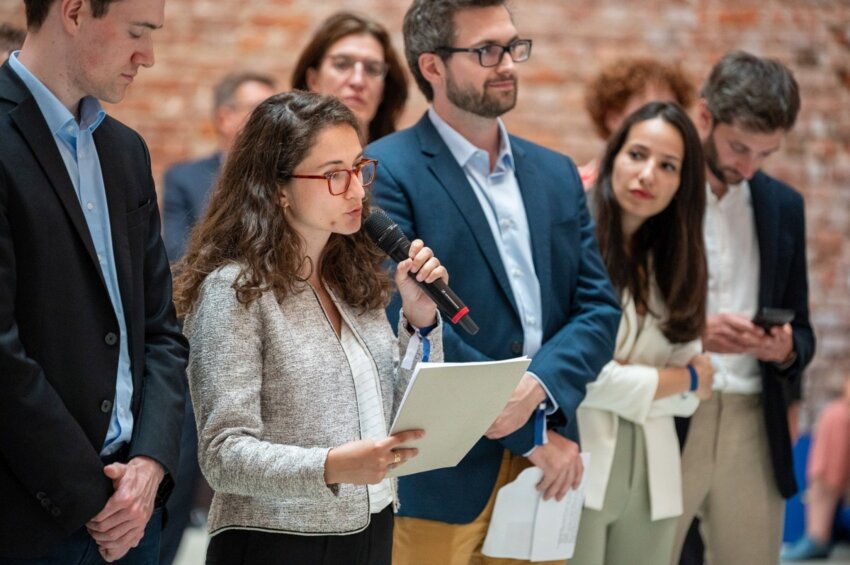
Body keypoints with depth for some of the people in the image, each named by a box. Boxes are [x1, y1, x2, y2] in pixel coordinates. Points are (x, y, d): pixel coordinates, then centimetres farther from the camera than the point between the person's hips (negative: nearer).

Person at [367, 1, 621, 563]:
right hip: (440, 475, -5)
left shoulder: (556, 174, 13)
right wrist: (532, 432, -13)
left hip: (547, 465, 6)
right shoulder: (387, 172, -7)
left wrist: (539, 386, -14)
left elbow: (599, 307, 7)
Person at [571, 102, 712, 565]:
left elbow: (688, 397, 7)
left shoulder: (675, 264, 12)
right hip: (576, 469, -6)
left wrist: (621, 379, -10)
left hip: (650, 477, 6)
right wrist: (684, 378, 0)